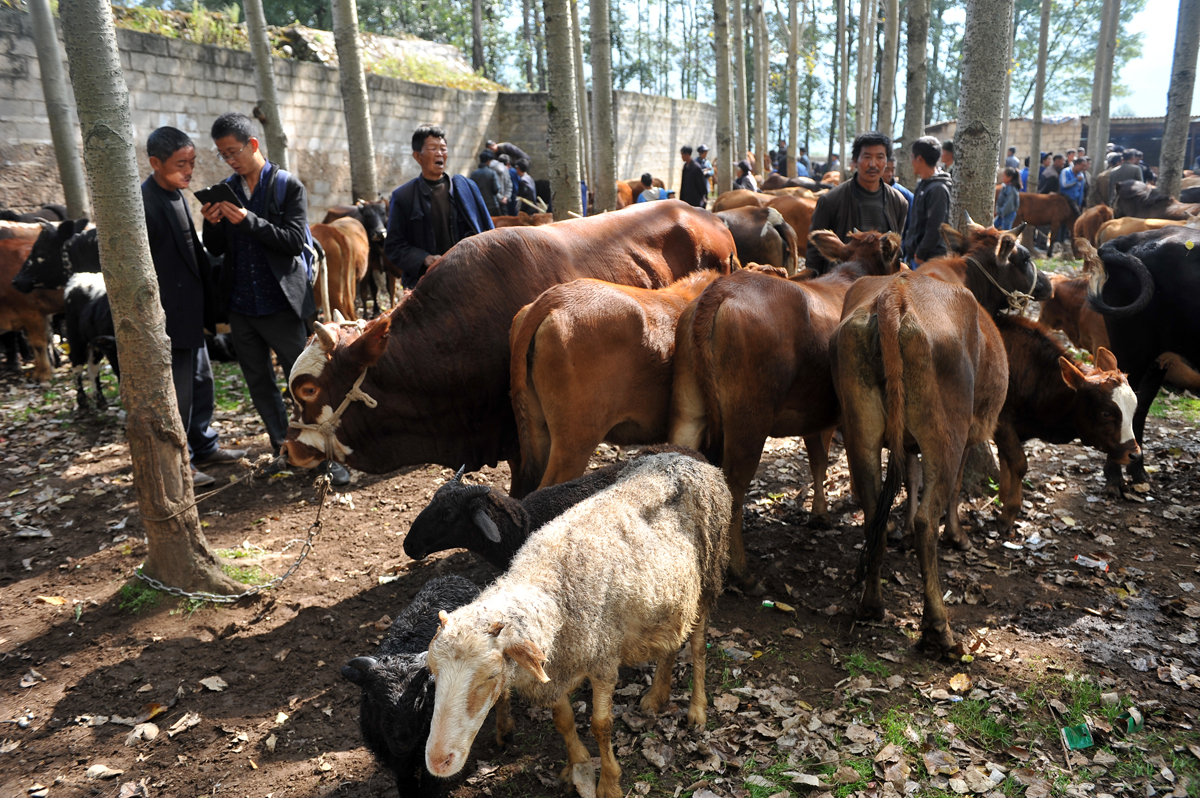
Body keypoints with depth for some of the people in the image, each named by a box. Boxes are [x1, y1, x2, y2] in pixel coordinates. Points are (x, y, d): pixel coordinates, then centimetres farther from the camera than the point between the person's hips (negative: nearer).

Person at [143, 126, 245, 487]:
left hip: (191, 312, 9)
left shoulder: (175, 195, 11)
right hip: (169, 316, -9)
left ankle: (204, 447, 34)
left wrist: (209, 307, 17)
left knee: (201, 382, 19)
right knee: (177, 393, 0)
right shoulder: (143, 202, -18)